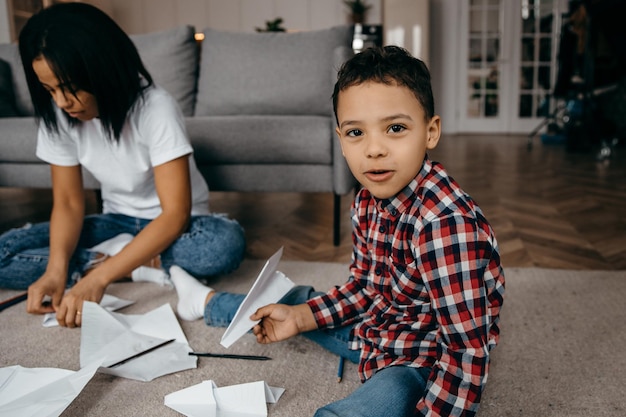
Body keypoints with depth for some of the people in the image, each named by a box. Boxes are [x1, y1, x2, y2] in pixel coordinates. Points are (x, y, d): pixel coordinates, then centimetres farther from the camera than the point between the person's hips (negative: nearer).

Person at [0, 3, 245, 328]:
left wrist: (98, 277, -37)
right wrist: (56, 269, -26)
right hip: (118, 221, 4)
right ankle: (138, 262, -16)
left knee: (226, 242, -38)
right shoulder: (58, 117, -10)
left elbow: (175, 214, -30)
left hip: (172, 224, -4)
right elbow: (68, 202, -7)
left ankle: (108, 256, -19)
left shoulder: (155, 109, -26)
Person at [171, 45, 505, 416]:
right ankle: (207, 302, 49)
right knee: (302, 299, 22)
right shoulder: (369, 200, -7)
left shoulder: (445, 221, -35)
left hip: (428, 365, -7)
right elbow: (364, 286, 6)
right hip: (380, 327, 8)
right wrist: (300, 318, 1)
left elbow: (469, 348, -32)